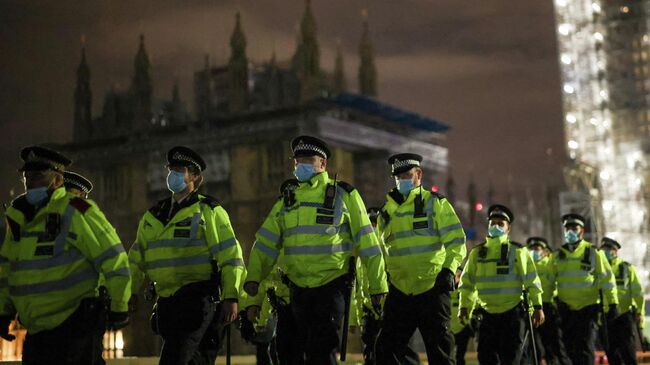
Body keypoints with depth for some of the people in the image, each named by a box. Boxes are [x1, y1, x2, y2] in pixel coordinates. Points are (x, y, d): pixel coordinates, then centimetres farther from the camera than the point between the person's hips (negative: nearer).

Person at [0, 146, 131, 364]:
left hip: (75, 327, -7)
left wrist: (119, 308, -9)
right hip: (36, 331, 7)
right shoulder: (19, 217, 11)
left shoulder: (74, 212, -12)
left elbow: (113, 258, -13)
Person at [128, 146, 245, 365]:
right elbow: (136, 259, 19)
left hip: (196, 300, -6)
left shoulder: (208, 211, 0)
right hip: (166, 302, 6)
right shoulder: (153, 215, 17)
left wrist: (230, 297, -14)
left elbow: (231, 256, -6)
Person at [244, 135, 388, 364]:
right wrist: (253, 277, -9)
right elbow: (266, 243, 6)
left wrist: (378, 285, -3)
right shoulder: (287, 201, 12)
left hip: (332, 285, -5)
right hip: (298, 288, 5)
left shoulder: (344, 195, 0)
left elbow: (367, 242, -1)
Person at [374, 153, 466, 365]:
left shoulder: (435, 203, 0)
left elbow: (456, 240, -6)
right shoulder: (388, 209, 13)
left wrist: (449, 269, -21)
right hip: (399, 291, 4)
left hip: (432, 289, -4)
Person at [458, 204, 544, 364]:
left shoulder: (517, 251, -2)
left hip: (514, 312, -3)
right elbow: (468, 282, 10)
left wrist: (537, 306, -10)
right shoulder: (477, 253, 7)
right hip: (489, 313, 3)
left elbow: (532, 280, -4)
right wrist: (464, 306, 3)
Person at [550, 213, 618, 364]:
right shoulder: (557, 255, 8)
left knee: (586, 346, -8)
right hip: (566, 309, 3)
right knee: (569, 346, 8)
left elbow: (607, 278, -1)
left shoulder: (594, 252, -1)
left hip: (588, 307, -3)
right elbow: (550, 280, 13)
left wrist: (613, 304, -6)